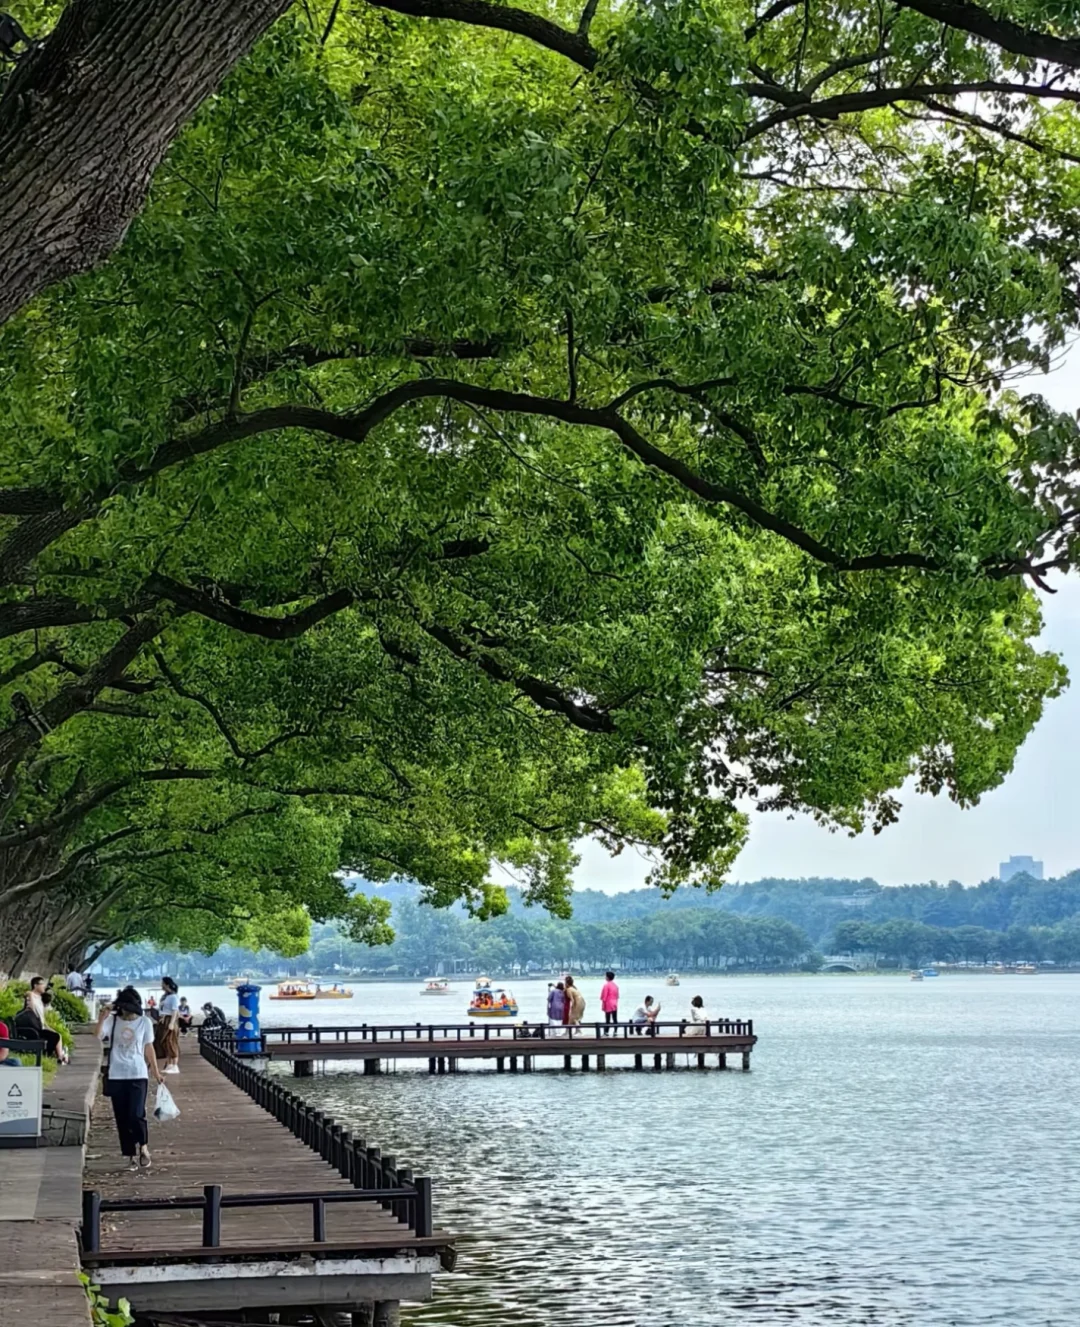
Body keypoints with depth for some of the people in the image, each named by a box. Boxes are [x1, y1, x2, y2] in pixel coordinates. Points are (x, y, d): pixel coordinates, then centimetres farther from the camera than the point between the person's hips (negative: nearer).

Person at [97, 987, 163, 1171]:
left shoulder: (145, 1022, 2)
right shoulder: (112, 1020, 1)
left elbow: (149, 1049, 8)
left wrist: (156, 1072, 8)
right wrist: (102, 1018, -23)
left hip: (138, 1075, -1)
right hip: (116, 1076, 1)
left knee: (136, 1115, -12)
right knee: (122, 1118, 5)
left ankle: (143, 1148, 11)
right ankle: (131, 1156, 15)